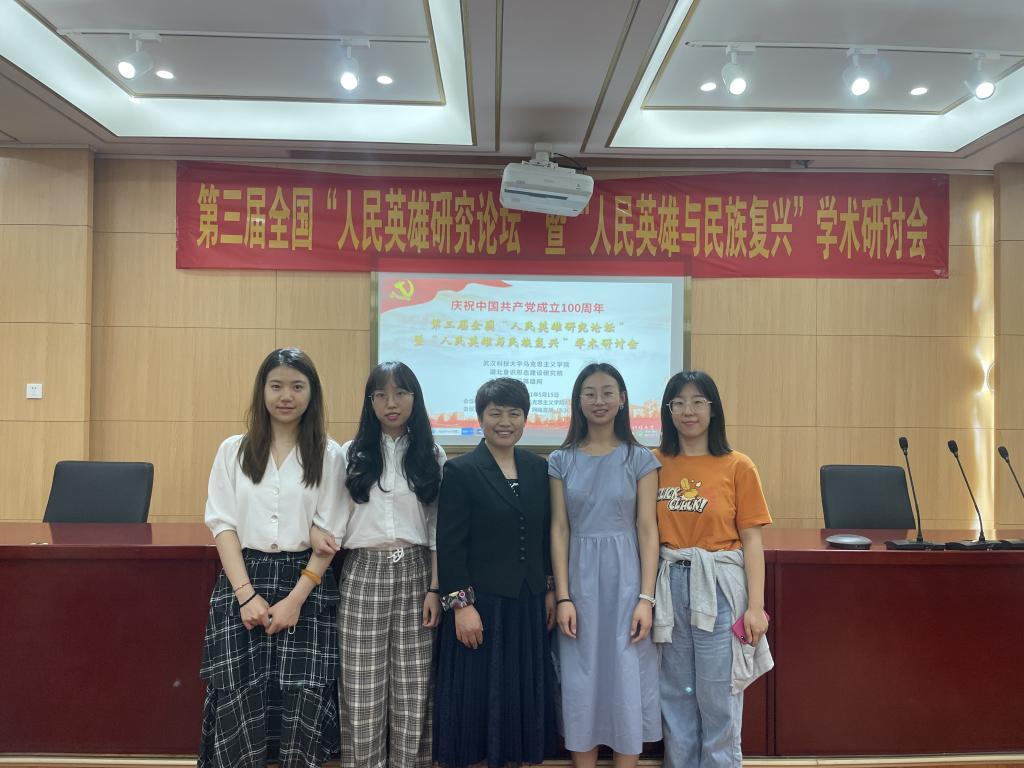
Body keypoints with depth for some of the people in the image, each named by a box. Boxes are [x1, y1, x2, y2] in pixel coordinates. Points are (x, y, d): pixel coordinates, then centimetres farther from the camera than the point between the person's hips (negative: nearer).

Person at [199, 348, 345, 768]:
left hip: (308, 584, -1)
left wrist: (296, 599, -10)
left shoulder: (329, 455, 2)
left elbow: (329, 533, -1)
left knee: (302, 701, -3)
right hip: (243, 582, 1)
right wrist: (247, 594, -9)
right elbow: (223, 524, 1)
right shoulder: (233, 450, 7)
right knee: (241, 702, 0)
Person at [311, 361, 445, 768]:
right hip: (363, 575, 0)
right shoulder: (352, 454, 4)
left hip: (414, 573, 0)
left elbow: (438, 528, 4)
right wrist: (319, 531, -17)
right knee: (362, 689, 4)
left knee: (413, 686, 5)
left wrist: (435, 587, -2)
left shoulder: (432, 455, 5)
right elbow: (340, 518, 6)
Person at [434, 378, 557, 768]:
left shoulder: (538, 468, 7)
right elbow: (449, 545, -11)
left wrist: (550, 591, 8)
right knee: (475, 697, 5)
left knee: (523, 694, 13)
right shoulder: (461, 471, -7)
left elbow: (547, 535, 11)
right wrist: (461, 604, -15)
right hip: (481, 603, -4)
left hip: (529, 604, 5)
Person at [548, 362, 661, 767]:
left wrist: (646, 597, -9)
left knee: (627, 680, 5)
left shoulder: (639, 458, 0)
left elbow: (647, 529, -3)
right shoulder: (561, 460, 3)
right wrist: (563, 597, -5)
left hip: (625, 579, -1)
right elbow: (560, 530, 1)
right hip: (579, 580, 1)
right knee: (581, 682, 8)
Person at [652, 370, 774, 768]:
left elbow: (751, 540, -3)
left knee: (718, 696, 7)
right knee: (676, 694, 15)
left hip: (718, 587, -2)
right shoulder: (655, 464, 2)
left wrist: (756, 606, -7)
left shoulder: (738, 466, -4)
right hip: (669, 586, 3)